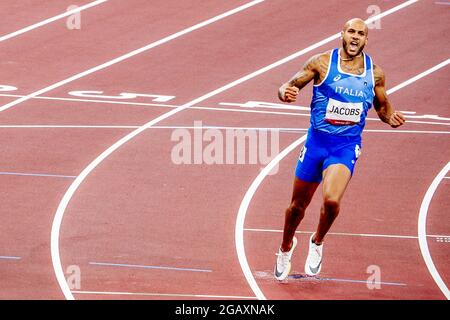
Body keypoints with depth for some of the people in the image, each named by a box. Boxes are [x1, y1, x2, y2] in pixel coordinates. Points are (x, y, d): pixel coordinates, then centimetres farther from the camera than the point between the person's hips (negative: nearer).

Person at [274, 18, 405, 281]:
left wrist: (391, 118, -6)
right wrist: (286, 93, -24)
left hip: (347, 145, 0)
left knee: (332, 200, -23)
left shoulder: (375, 73, 2)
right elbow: (288, 87, 1)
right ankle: (286, 247, 40)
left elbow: (382, 106, 17)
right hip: (317, 141, 0)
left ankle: (318, 242, 8)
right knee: (298, 205, 11)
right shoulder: (322, 62, -5)